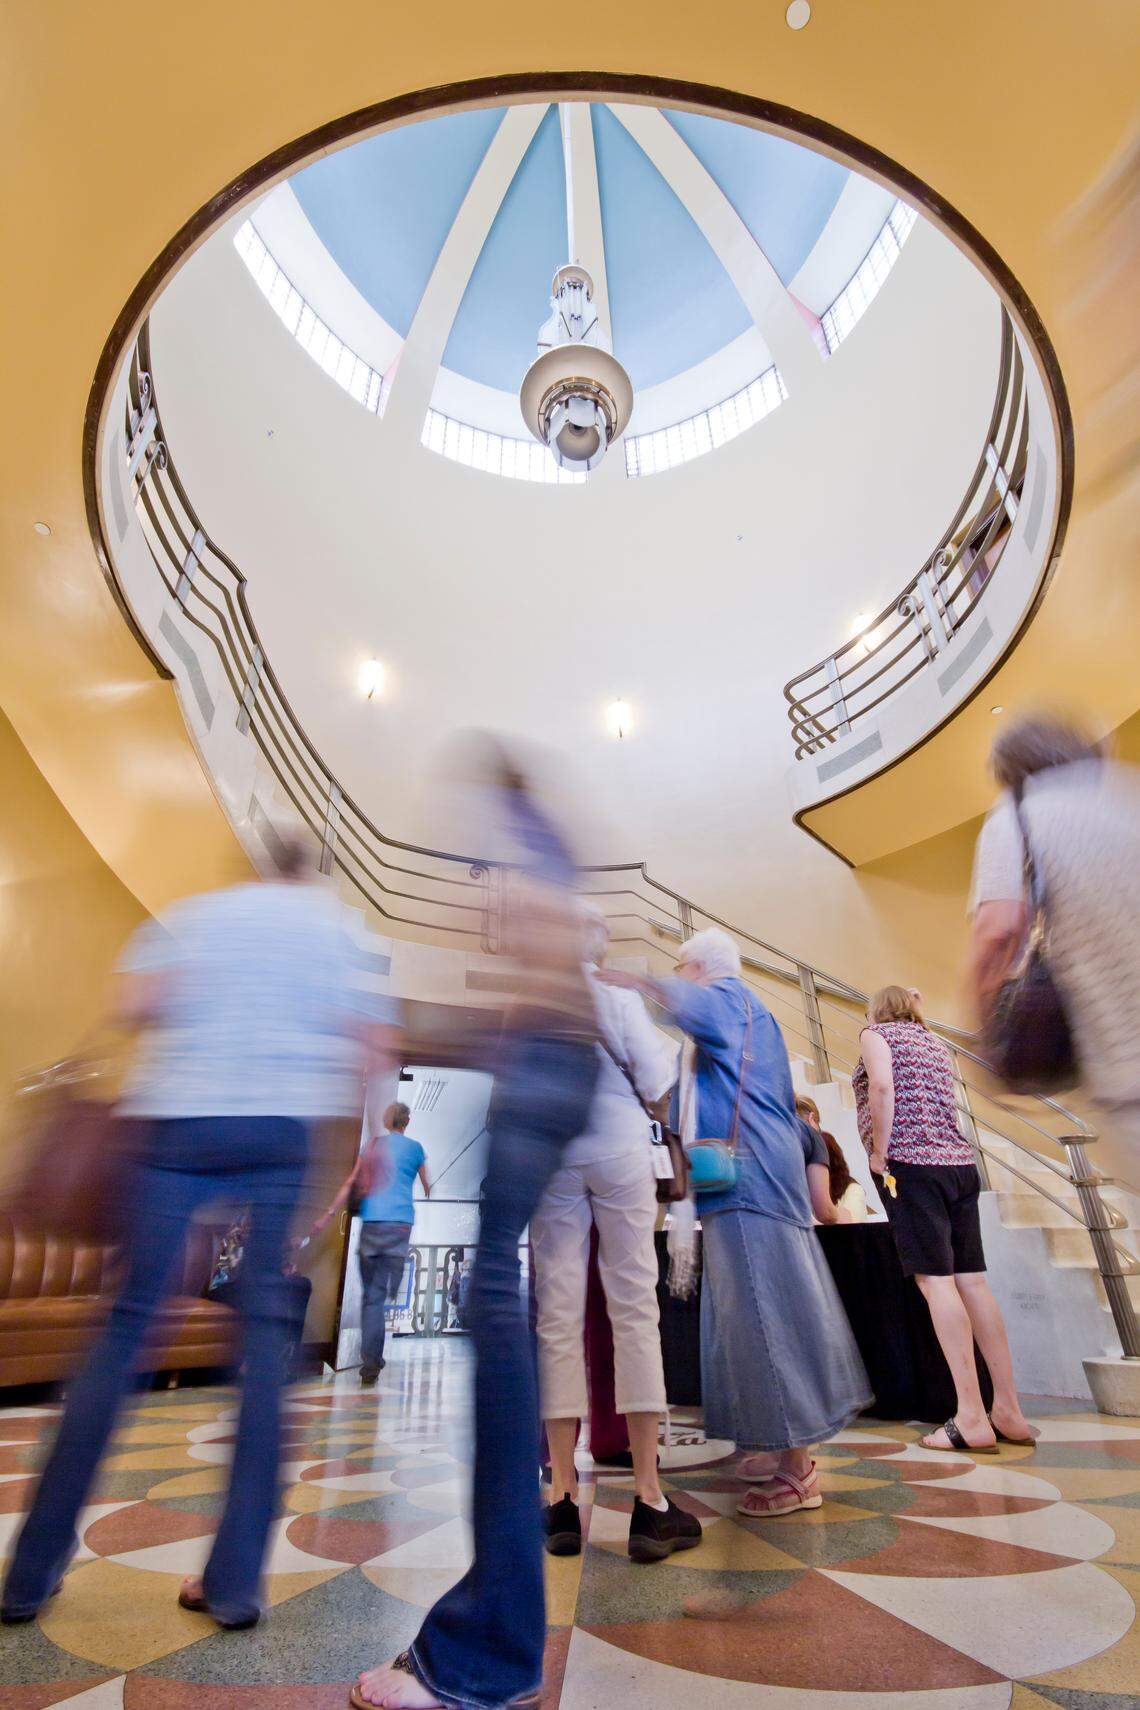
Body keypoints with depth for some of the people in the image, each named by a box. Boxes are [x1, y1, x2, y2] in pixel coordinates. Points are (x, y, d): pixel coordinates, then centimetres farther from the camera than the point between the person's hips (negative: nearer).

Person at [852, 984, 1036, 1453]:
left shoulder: (875, 1033, 2)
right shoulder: (934, 1043, 24)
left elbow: (882, 1087, -15)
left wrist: (880, 1152, -10)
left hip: (911, 1163, -7)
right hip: (960, 1163, 7)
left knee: (936, 1281, -8)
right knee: (971, 1279, 7)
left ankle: (971, 1419, -8)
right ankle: (1008, 1411, 9)